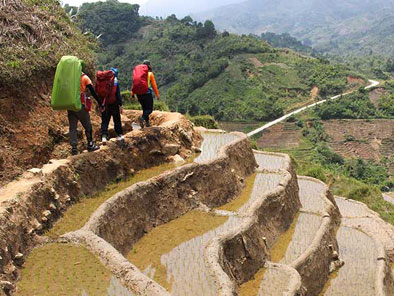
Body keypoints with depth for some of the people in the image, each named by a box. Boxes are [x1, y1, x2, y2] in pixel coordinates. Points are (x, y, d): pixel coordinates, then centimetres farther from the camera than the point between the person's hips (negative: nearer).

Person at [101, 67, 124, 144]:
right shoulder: (115, 82, -11)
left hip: (105, 105, 2)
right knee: (117, 120, 13)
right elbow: (118, 95, -11)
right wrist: (120, 105, -6)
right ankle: (120, 135, 20)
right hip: (114, 104, -2)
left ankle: (104, 136, -9)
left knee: (104, 121, 5)